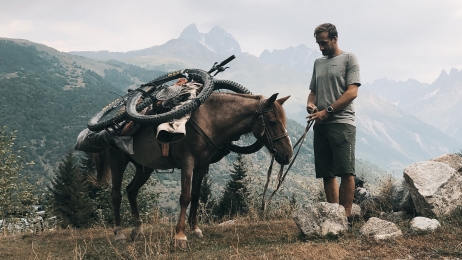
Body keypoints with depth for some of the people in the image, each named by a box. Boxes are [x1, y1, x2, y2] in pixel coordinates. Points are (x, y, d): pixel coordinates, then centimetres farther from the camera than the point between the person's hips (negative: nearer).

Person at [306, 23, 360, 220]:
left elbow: (352, 92, -9)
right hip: (320, 125, 6)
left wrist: (327, 111, -15)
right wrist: (310, 103, 1)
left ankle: (346, 216, -7)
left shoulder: (349, 59, 1)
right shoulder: (318, 63, 20)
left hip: (342, 123, -6)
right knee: (327, 173, 5)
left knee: (346, 171, -9)